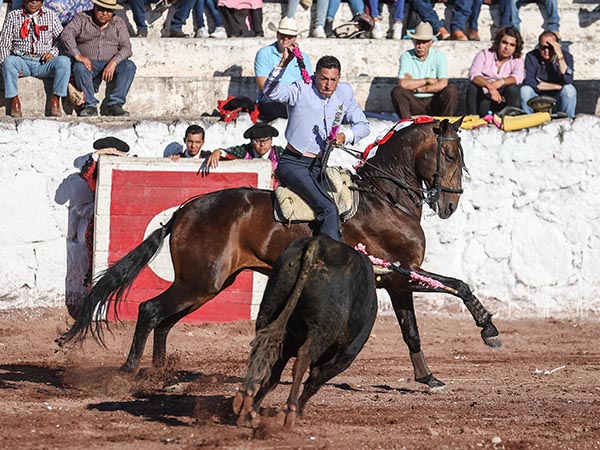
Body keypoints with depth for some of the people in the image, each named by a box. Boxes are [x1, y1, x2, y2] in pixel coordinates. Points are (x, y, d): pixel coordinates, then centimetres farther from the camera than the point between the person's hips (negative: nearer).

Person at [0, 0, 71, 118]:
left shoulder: (51, 15, 13)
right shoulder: (13, 16, 10)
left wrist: (53, 52, -8)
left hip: (43, 62, 1)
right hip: (21, 61, -1)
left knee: (64, 61, -29)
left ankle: (55, 100, -22)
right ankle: (14, 101, -28)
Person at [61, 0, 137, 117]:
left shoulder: (119, 23, 9)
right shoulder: (82, 19, 3)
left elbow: (126, 47, -1)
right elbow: (66, 34, -12)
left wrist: (113, 62, -21)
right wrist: (77, 55, -28)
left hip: (110, 65, 2)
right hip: (89, 64, -2)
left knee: (129, 66, -26)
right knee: (79, 67, -35)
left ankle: (114, 104, -28)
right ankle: (90, 105, -30)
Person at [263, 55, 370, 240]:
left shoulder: (344, 93, 7)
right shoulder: (302, 90, -8)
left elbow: (363, 125, 13)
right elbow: (271, 91, -25)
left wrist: (345, 136, -8)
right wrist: (283, 64, -39)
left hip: (321, 165, 7)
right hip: (295, 164, -7)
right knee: (329, 209, -24)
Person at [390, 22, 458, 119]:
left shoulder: (439, 56, -1)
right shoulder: (406, 57, -2)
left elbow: (443, 84, -13)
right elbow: (403, 84, -16)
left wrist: (418, 88, -12)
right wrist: (427, 81, -9)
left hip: (434, 101, 0)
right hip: (414, 102, 0)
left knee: (452, 90, -25)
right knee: (397, 91, -27)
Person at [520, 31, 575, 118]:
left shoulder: (566, 56, -8)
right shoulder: (532, 57, -7)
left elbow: (567, 81, -24)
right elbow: (528, 81, -20)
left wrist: (560, 56, -27)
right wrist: (557, 86, -18)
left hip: (557, 100, 0)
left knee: (569, 90, -29)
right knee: (525, 90, -28)